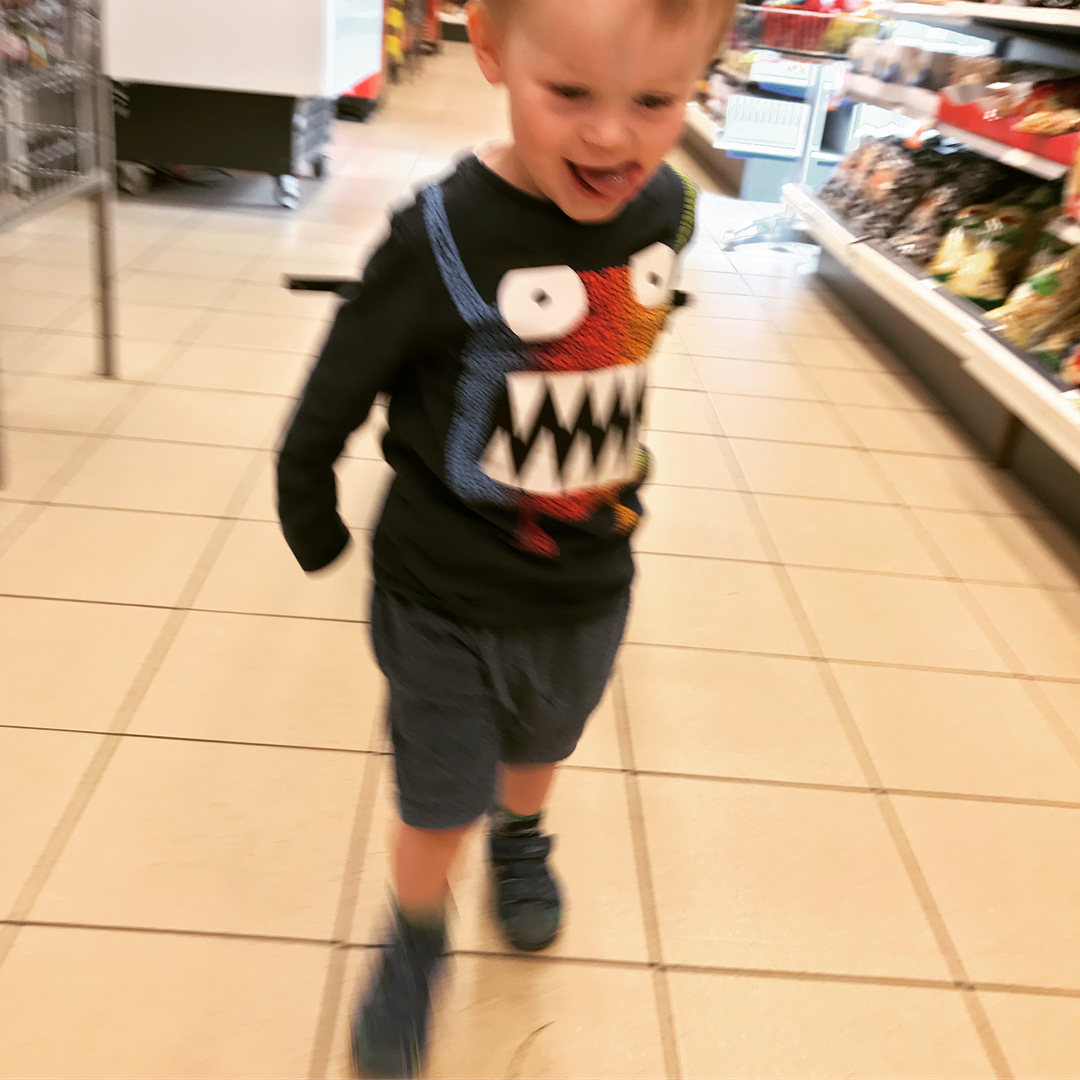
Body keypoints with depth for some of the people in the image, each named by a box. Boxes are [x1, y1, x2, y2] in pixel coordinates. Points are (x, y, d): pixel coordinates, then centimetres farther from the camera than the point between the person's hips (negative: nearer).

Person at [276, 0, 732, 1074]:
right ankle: (416, 937, 44)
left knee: (541, 741, 29)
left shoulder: (665, 207, -11)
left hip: (589, 592, 5)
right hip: (446, 604, -4)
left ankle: (519, 839, 61)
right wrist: (313, 529, 0)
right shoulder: (442, 237, -27)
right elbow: (328, 408, -13)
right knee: (438, 798, 14)